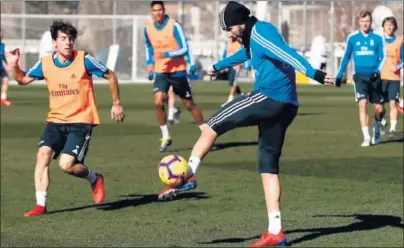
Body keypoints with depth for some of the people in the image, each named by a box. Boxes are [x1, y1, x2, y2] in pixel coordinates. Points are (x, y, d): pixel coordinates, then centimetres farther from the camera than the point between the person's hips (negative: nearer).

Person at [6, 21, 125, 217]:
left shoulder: (84, 60, -11)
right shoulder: (45, 63, -1)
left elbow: (110, 76, 1)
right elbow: (23, 79, 15)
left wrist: (116, 103, 3)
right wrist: (14, 66, -5)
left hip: (81, 121, -4)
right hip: (56, 120, 4)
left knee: (66, 164, -18)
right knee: (43, 154, -16)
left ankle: (95, 179, 14)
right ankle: (41, 205, -9)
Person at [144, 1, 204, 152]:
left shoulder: (174, 26, -14)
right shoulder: (148, 28, 0)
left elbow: (184, 49, -16)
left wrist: (166, 54, -29)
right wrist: (150, 63, 6)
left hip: (177, 71, -3)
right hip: (161, 71, 3)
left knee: (189, 104, 6)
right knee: (158, 102, -16)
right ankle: (165, 137, -2)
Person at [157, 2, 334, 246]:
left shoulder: (260, 32, -8)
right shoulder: (253, 38, 22)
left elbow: (287, 54, -24)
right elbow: (245, 54, 45)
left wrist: (314, 73, -38)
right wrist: (218, 66, 62)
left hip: (268, 97, -10)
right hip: (286, 106, 10)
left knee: (212, 125, 2)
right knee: (269, 164, 8)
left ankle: (188, 176, -1)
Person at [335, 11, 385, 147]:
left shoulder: (377, 38, -1)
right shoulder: (352, 38, 3)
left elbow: (383, 57, -4)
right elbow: (346, 57, 13)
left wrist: (377, 71, -21)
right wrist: (339, 75, 12)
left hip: (374, 76, 0)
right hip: (360, 76, 0)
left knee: (379, 108, 4)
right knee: (363, 104, -17)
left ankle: (377, 130, 34)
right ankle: (366, 137, -16)